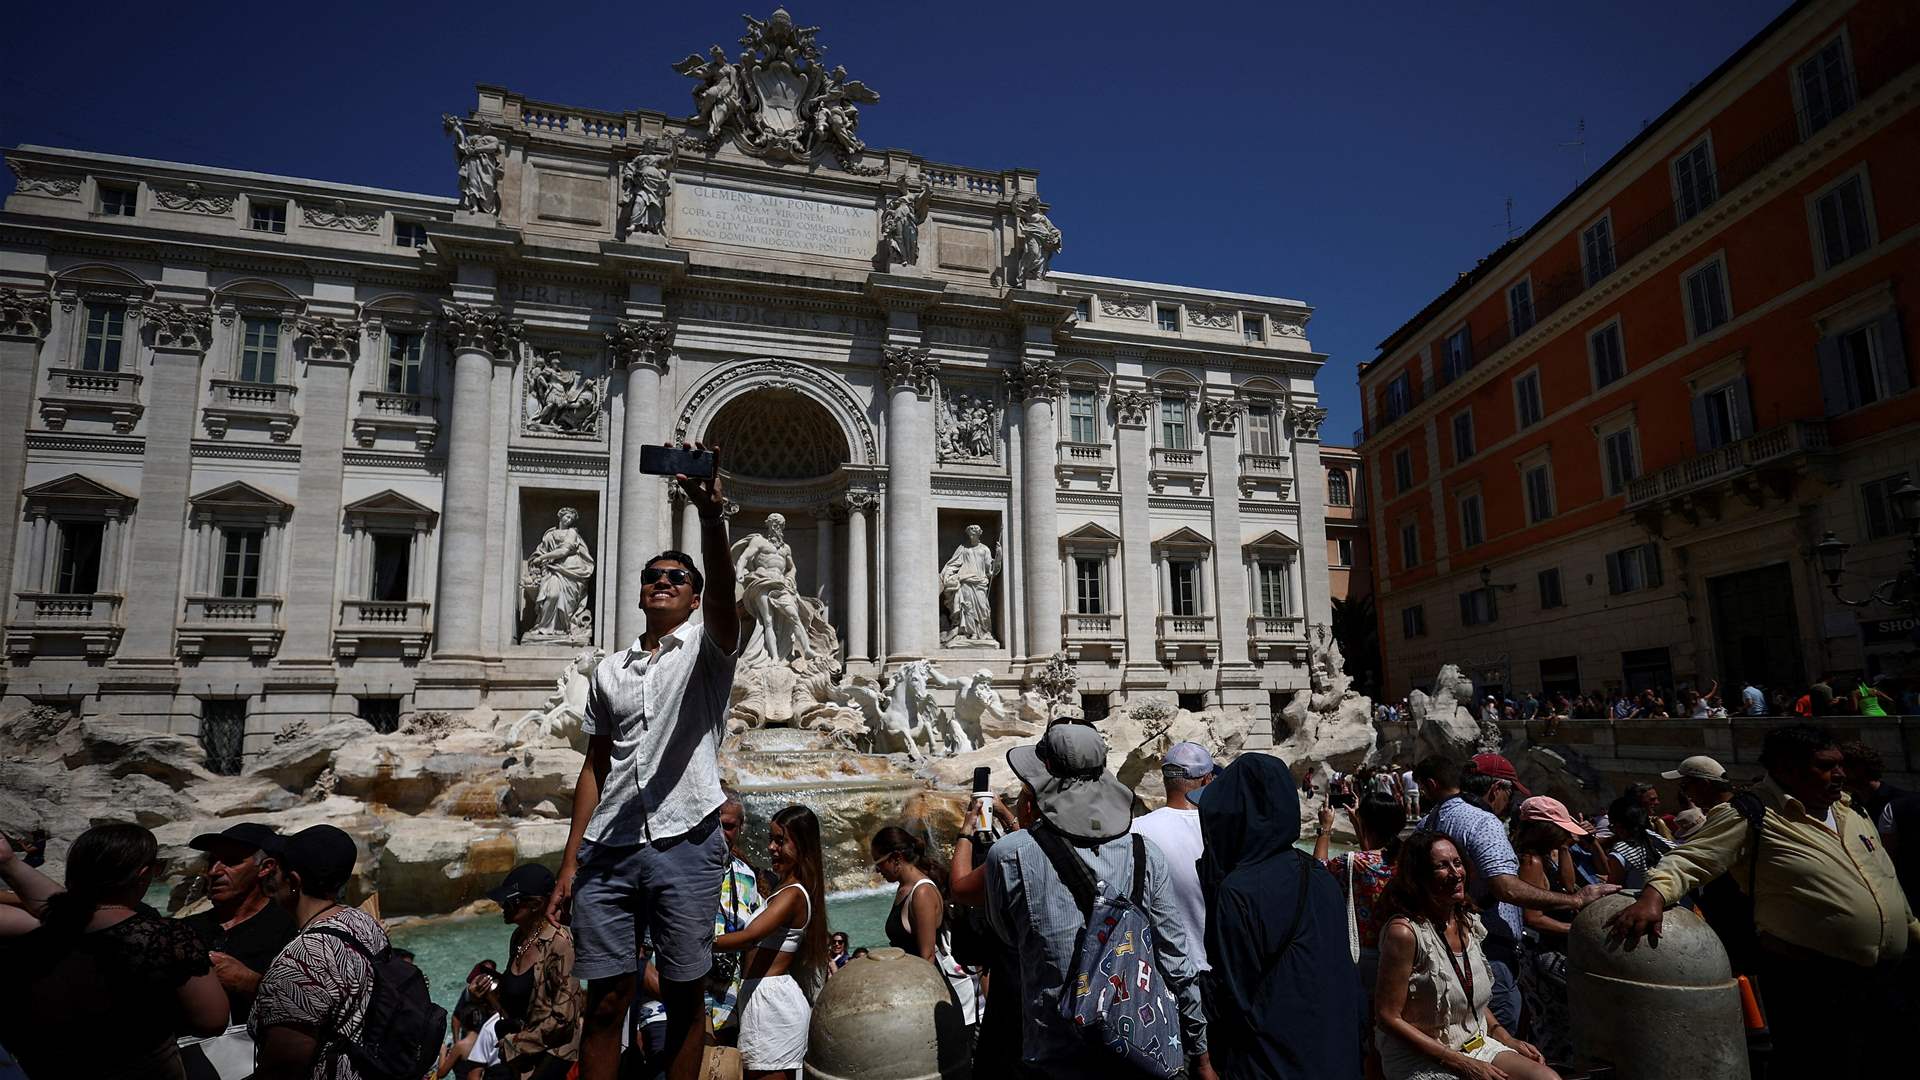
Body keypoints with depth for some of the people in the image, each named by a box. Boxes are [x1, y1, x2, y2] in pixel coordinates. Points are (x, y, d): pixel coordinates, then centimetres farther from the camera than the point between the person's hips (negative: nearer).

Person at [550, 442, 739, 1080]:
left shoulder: (707, 647, 4)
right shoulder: (610, 670, 17)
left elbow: (723, 592, -19)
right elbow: (595, 767, 16)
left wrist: (709, 515, -35)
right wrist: (569, 863, 12)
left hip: (685, 844, -3)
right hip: (606, 848, 4)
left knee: (685, 1000, 5)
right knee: (606, 1001, 6)